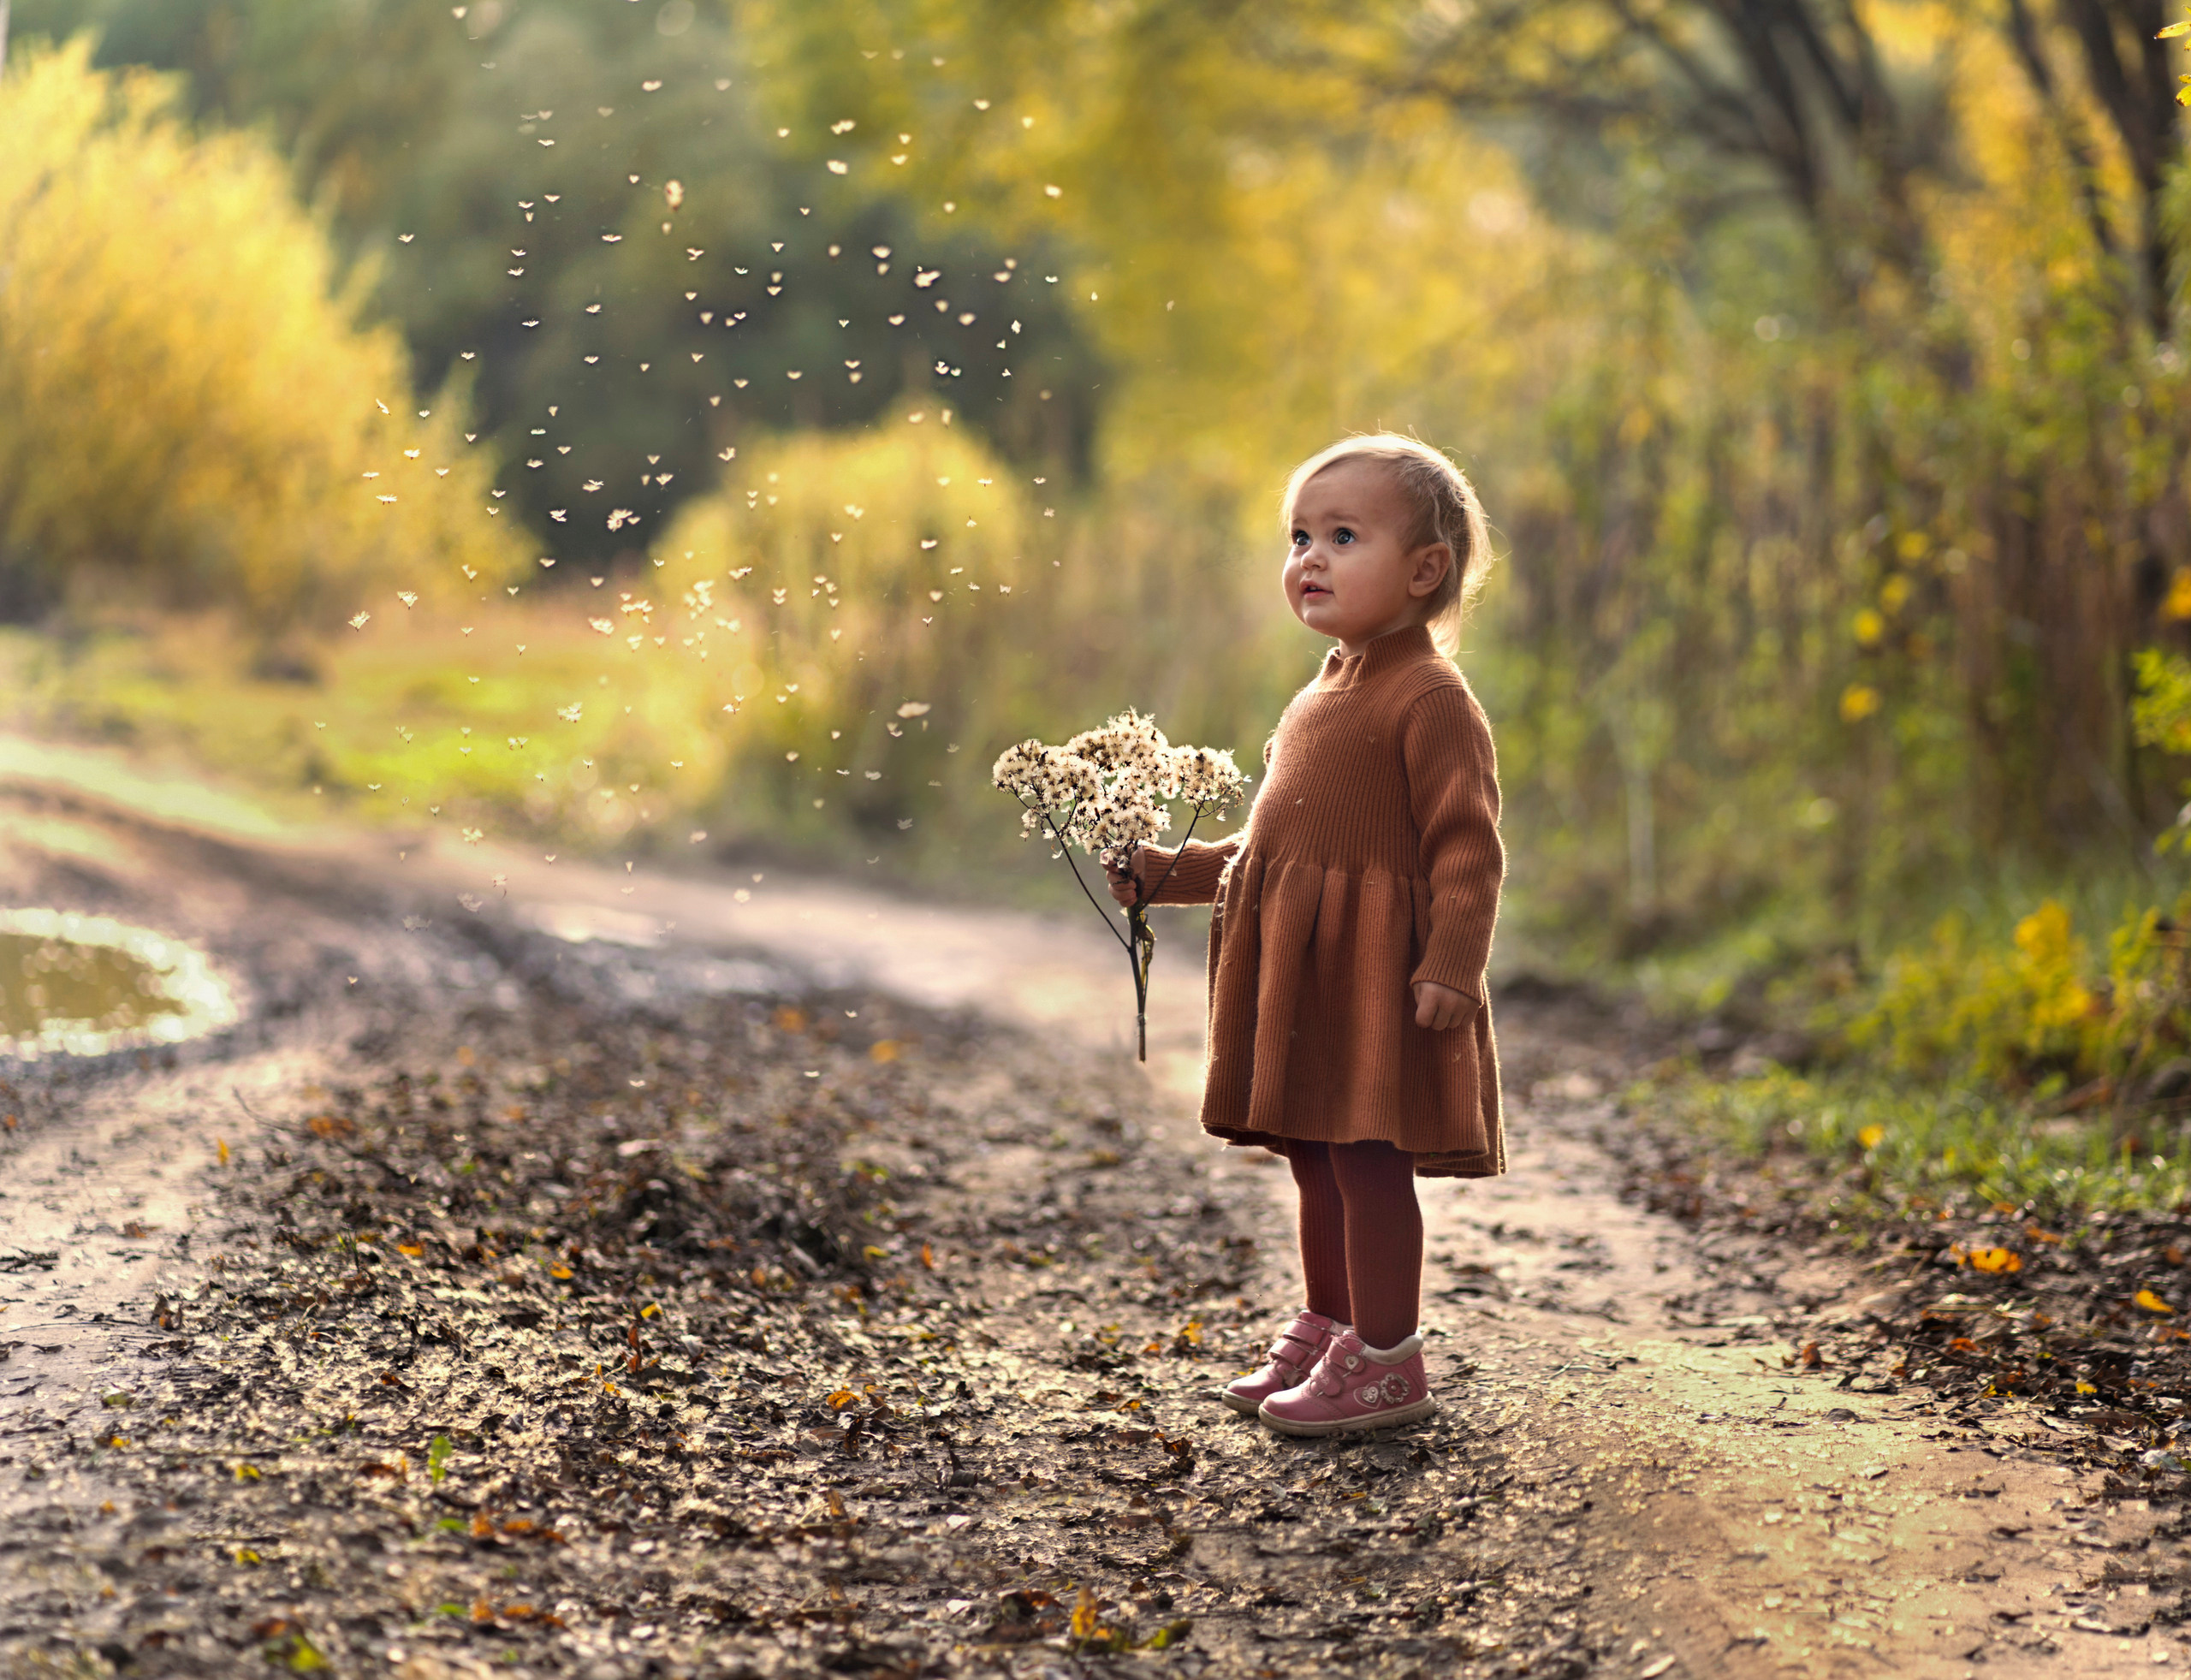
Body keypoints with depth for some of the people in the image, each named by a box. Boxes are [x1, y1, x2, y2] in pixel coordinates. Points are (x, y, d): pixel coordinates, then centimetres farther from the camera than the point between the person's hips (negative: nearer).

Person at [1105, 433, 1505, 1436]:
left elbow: (1466, 846, -15)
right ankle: (1326, 1329, 28)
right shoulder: (1321, 698, 20)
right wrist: (1170, 874, 23)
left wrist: (1451, 966, -24)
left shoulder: (1431, 699, -10)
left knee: (1367, 1156, -6)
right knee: (1313, 1156, 16)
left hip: (1378, 975, -9)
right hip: (1296, 973, 9)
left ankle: (1385, 1361, 2)